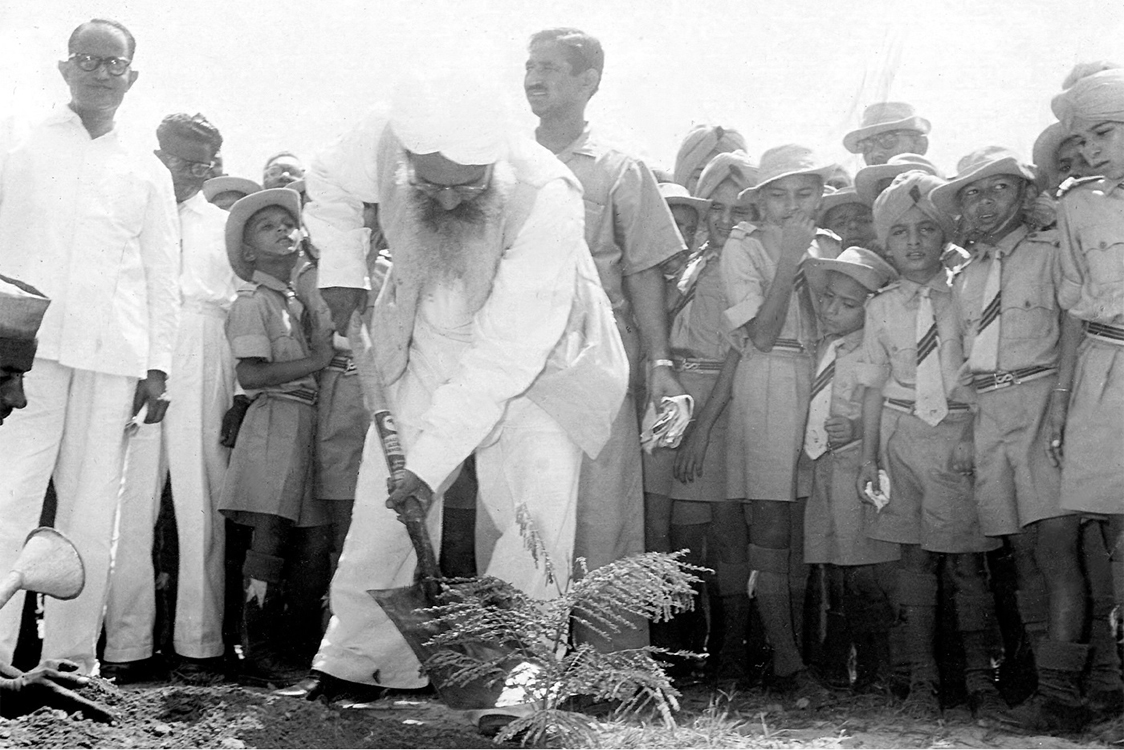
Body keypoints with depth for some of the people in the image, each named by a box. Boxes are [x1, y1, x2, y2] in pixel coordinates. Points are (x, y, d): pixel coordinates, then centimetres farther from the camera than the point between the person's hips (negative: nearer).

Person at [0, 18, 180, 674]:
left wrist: (158, 366, 6)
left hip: (112, 356, 1)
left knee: (92, 510, 0)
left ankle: (72, 656, 5)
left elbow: (161, 276, 15)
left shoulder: (148, 174, 18)